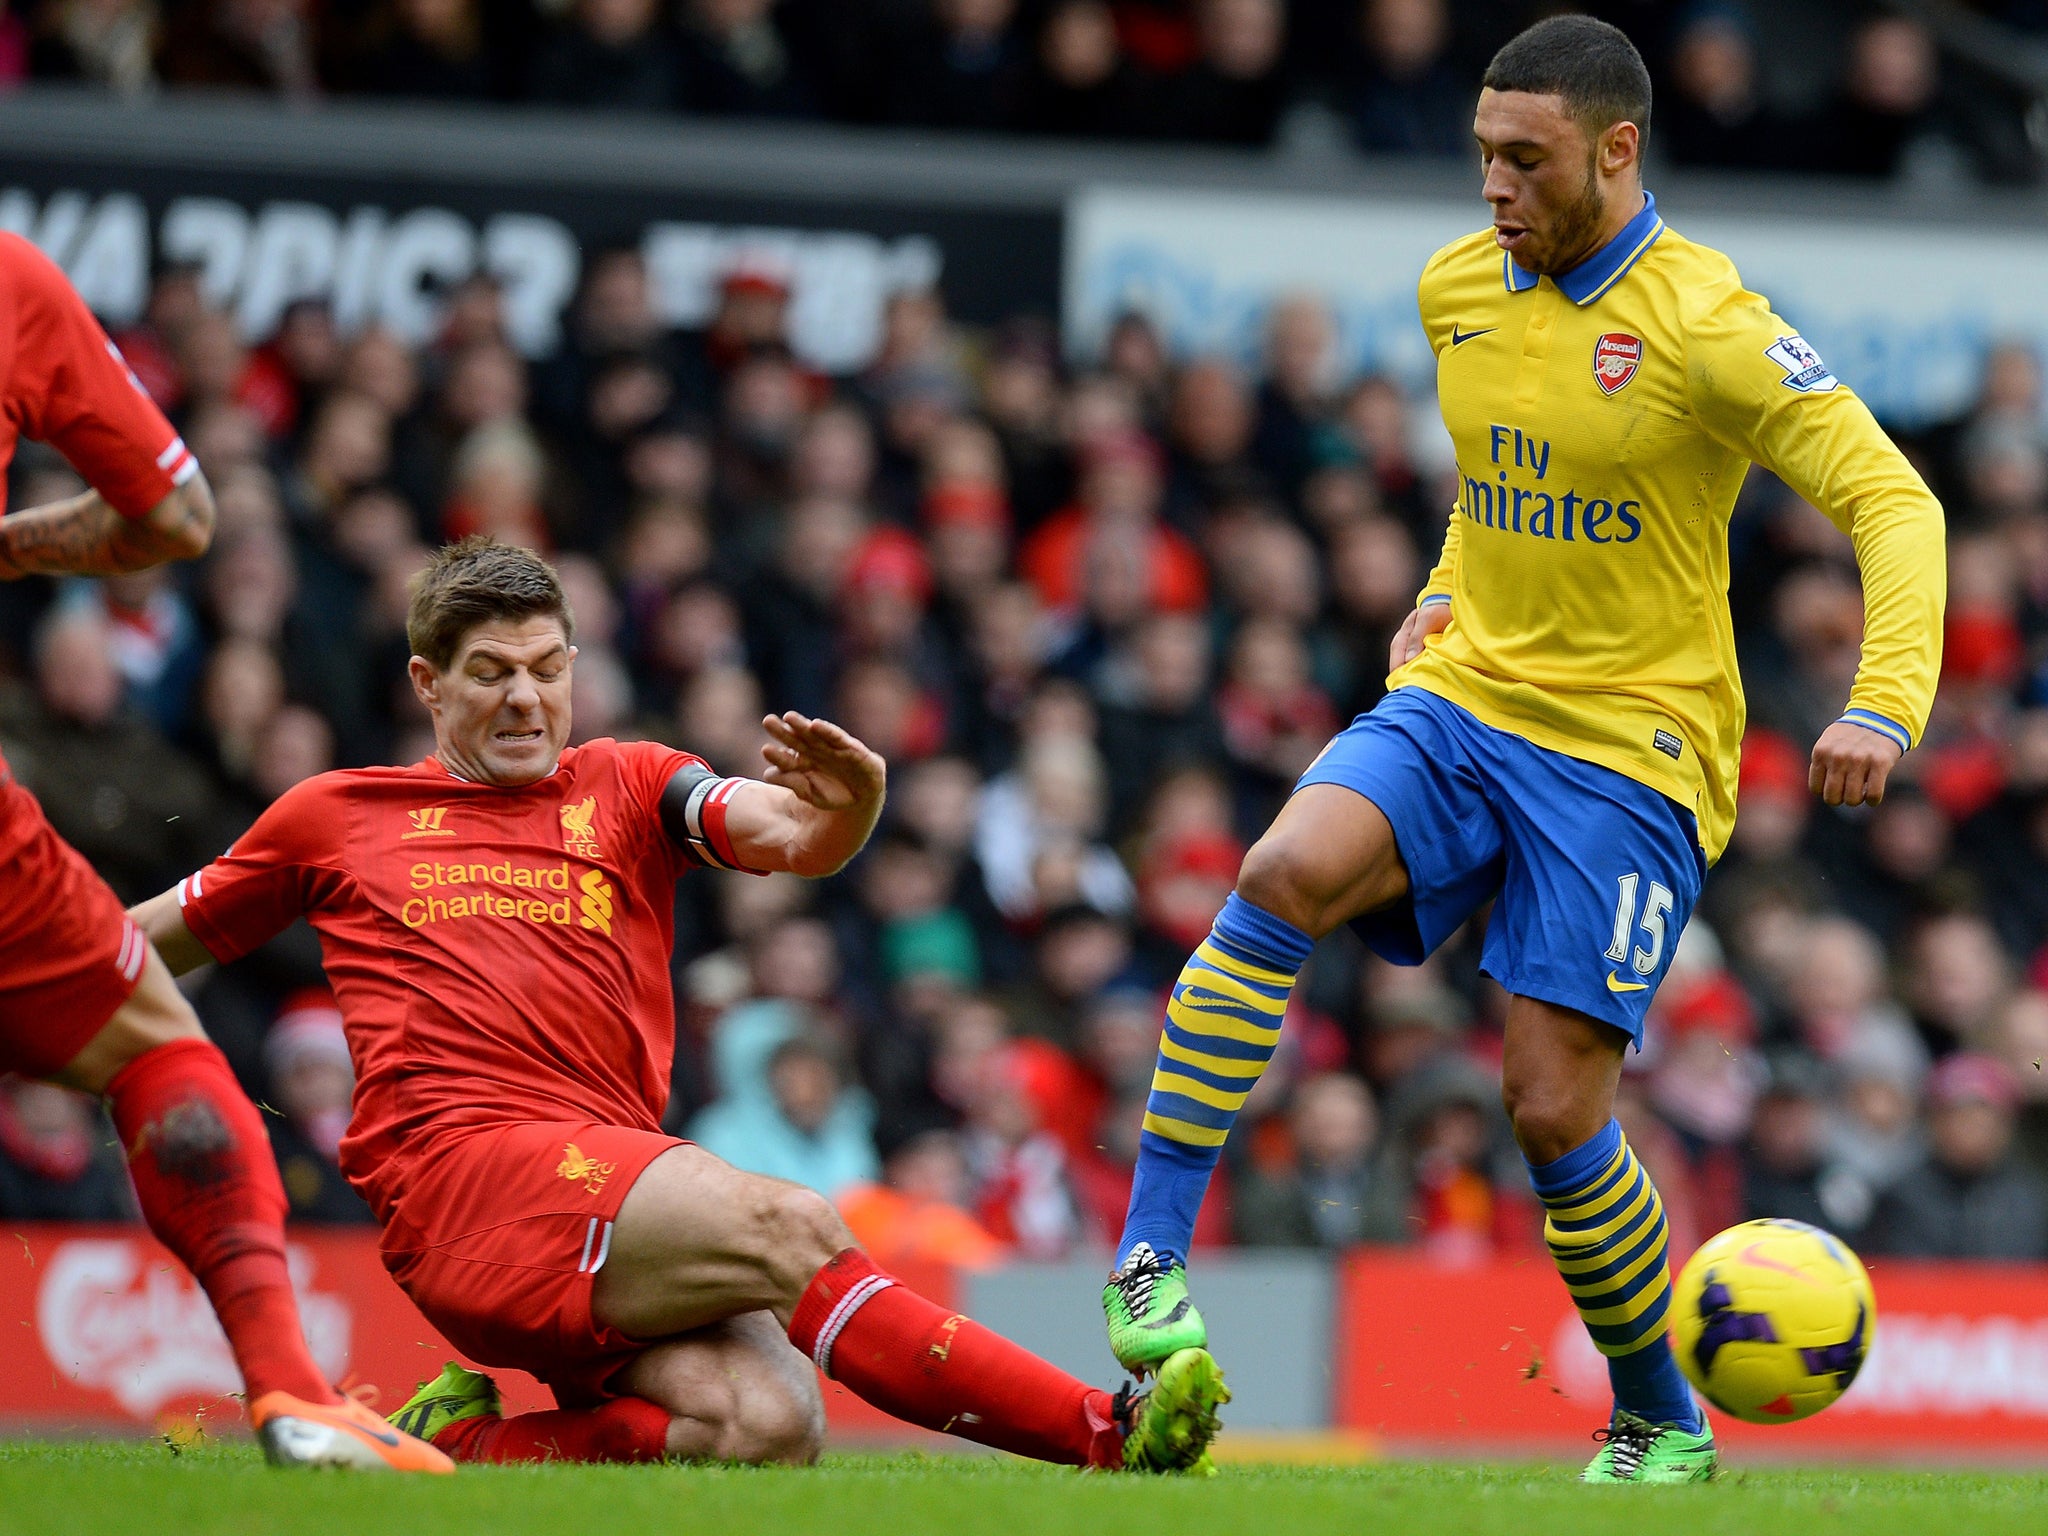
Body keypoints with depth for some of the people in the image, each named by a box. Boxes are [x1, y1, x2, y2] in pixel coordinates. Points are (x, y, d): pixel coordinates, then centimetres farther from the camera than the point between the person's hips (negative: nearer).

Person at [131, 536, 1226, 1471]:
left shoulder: (624, 786, 21)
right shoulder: (335, 818, 19)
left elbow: (785, 833, 0)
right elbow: (158, 939, 31)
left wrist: (843, 810, -22)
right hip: (457, 1168, -4)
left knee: (766, 1428, -26)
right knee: (787, 1229, -29)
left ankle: (468, 1445, -8)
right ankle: (1111, 1436, -36)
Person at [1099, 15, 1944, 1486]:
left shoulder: (1707, 326, -13)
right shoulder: (1459, 289, 6)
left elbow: (1894, 501, -15)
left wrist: (1884, 707, -28)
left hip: (1628, 751, -4)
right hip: (1459, 700, 4)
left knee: (1555, 1113, -9)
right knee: (1283, 876, -26)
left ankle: (1663, 1424, 14)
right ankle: (1149, 1263, -24)